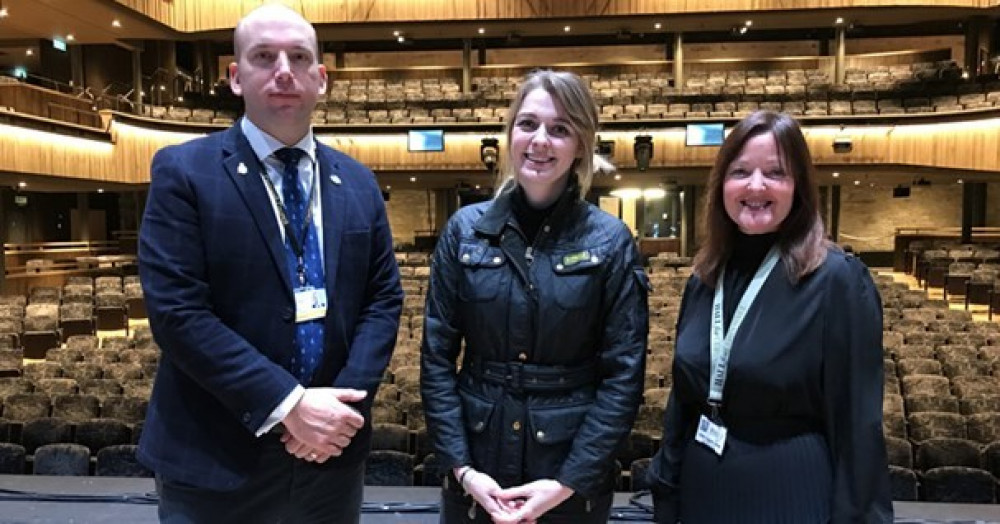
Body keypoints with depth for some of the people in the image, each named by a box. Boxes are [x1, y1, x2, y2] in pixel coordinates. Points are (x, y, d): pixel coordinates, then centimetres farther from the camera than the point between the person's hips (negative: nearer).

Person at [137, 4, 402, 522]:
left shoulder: (357, 183, 6)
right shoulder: (183, 171, -6)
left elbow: (384, 299, 4)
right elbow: (177, 312, -14)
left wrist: (345, 405, -10)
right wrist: (287, 404, -19)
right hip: (215, 461, -3)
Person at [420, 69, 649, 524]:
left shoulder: (610, 241, -6)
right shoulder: (465, 230, -3)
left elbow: (623, 373, -7)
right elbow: (436, 358, -2)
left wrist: (569, 481, -12)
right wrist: (461, 466, -9)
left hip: (576, 472, -1)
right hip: (477, 465, 1)